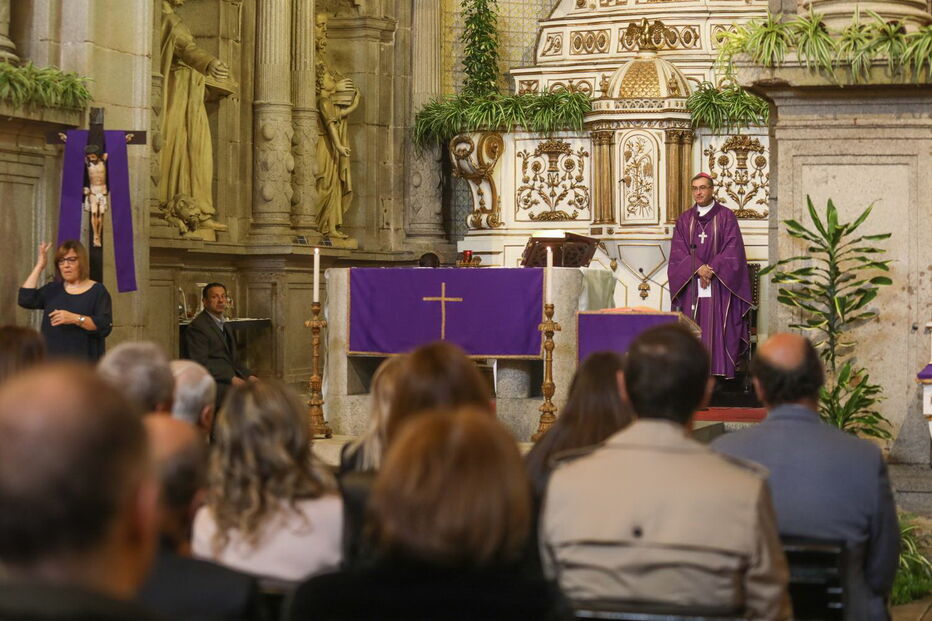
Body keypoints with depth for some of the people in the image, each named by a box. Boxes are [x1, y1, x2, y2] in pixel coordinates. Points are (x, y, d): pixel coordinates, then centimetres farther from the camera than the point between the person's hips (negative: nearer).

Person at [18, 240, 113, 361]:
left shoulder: (98, 291, 3)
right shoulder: (52, 289, 16)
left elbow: (105, 327, -9)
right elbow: (25, 300, 0)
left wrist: (75, 319, -22)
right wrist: (39, 266, 3)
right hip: (53, 361, 4)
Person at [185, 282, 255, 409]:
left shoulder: (226, 327, 21)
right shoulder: (196, 327, -8)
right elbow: (201, 363, -16)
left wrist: (248, 375, 5)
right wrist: (231, 379, -21)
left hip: (231, 379, 9)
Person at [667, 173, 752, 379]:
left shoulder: (726, 217, 3)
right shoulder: (684, 219, 11)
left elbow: (732, 249, -4)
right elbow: (678, 251, 3)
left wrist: (711, 269, -13)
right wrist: (698, 268, -12)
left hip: (719, 283, -3)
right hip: (690, 284, 3)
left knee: (717, 328, -8)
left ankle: (718, 372, -8)